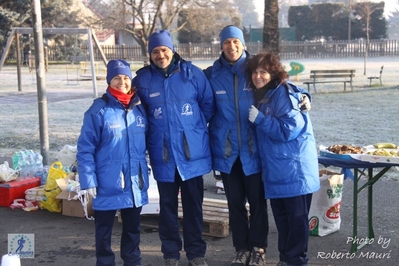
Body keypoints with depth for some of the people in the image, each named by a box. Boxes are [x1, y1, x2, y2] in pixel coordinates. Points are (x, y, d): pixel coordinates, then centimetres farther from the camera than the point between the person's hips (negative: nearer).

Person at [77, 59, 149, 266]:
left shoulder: (139, 108, 5)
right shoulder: (99, 110, -12)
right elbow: (85, 149, -11)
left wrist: (145, 171, 13)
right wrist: (89, 180, -15)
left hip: (135, 183, 5)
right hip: (107, 185, -5)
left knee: (133, 228, 19)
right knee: (104, 230, 10)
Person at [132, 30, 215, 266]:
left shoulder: (192, 73, -4)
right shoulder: (142, 79, -1)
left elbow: (208, 104, 3)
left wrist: (195, 127, 5)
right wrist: (154, 131, 8)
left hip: (192, 151, -1)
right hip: (162, 154, 1)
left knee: (193, 204, 8)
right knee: (167, 205, 9)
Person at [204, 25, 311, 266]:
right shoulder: (213, 74, 1)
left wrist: (303, 98, -15)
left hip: (253, 148, -1)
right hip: (226, 149, 2)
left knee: (257, 201, 6)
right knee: (235, 202, 11)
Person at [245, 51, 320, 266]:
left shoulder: (284, 94, -14)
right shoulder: (261, 96, 12)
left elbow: (289, 129, -22)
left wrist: (259, 119, -19)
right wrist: (259, 120, 6)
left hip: (295, 168, -9)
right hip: (276, 169, 9)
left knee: (296, 216, 0)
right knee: (281, 215, 15)